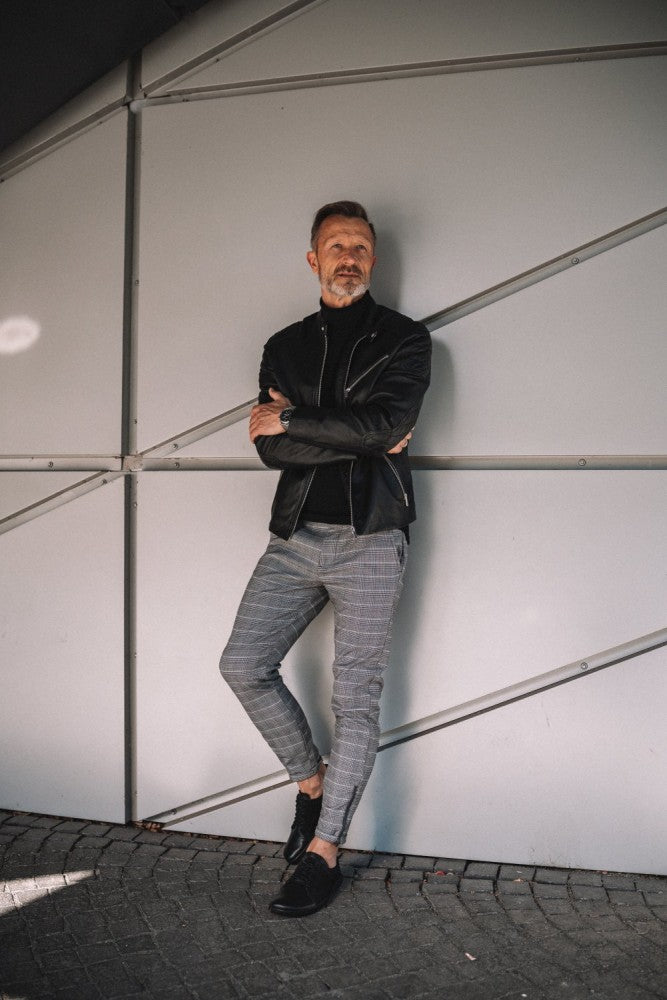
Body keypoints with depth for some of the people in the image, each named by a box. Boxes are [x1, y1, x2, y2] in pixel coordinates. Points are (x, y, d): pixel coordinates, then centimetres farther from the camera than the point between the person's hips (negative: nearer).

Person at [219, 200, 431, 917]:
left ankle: (324, 852, 8)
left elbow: (384, 421, -14)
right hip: (295, 537, 4)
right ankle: (312, 781, 20)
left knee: (356, 698, -3)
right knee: (243, 666, -3)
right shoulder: (285, 346, 15)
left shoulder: (404, 339, 6)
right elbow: (271, 449, 0)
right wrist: (360, 441, -9)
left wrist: (291, 419, -7)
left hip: (369, 540, -4)